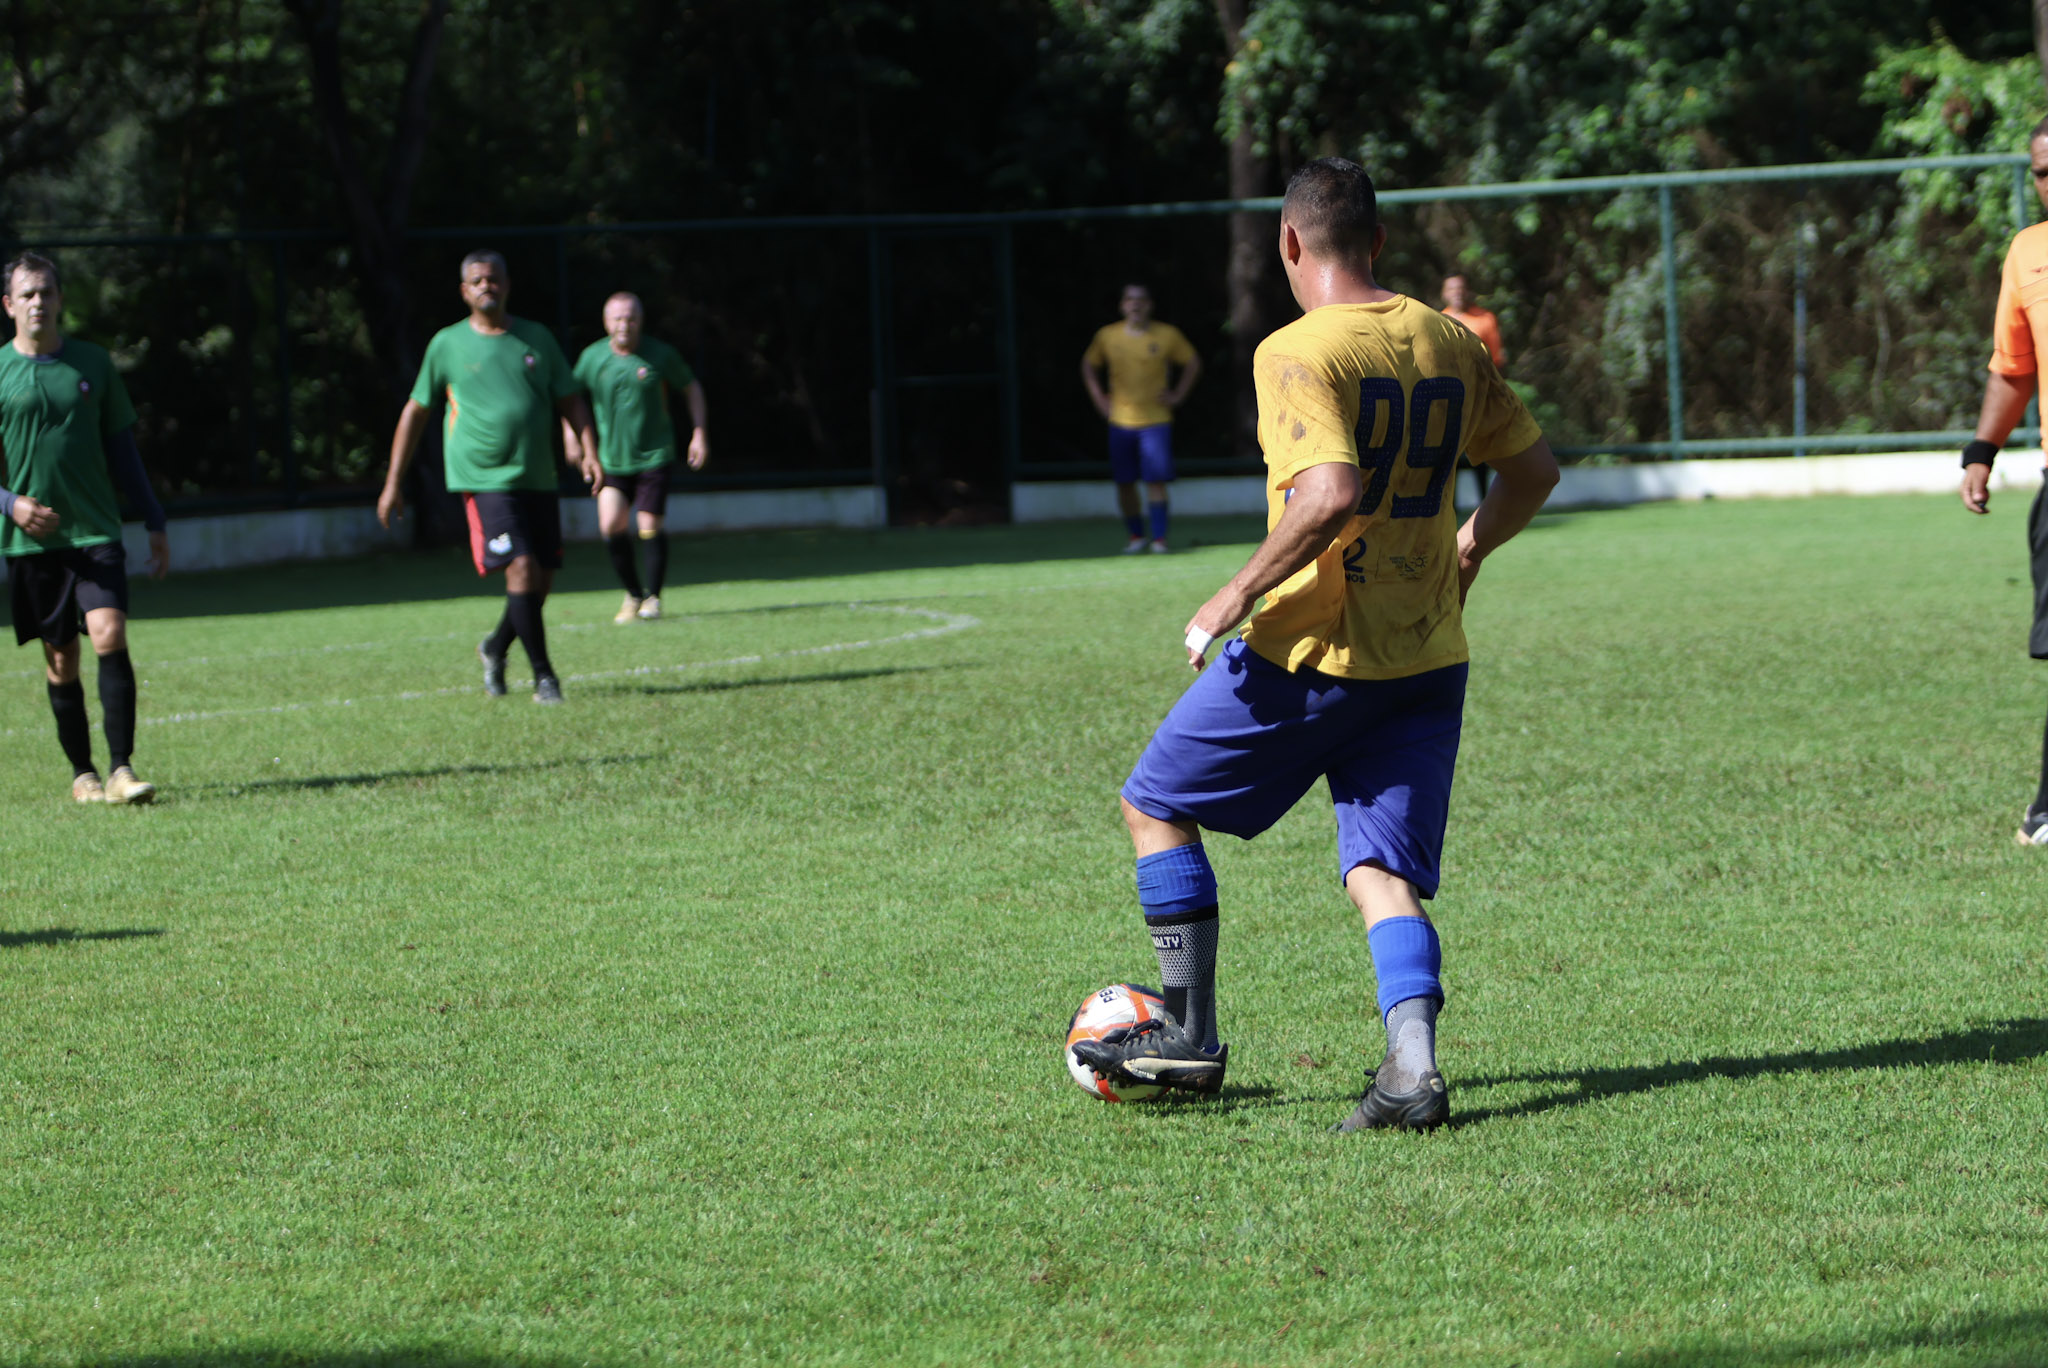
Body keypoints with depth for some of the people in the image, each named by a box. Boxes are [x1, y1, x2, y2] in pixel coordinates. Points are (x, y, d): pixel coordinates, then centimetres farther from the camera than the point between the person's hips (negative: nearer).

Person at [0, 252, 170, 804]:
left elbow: (120, 446, 15)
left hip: (96, 531, 0)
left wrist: (154, 522, 12)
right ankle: (82, 773, 15)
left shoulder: (92, 363, 8)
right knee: (60, 659, 4)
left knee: (110, 636, -16)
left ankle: (122, 770, -17)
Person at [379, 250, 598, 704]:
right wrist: (393, 484, 8)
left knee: (542, 580, 6)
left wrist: (589, 450, -3)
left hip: (538, 479, 4)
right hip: (485, 478, -4)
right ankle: (543, 674, -10)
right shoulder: (447, 344, 3)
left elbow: (571, 401, 15)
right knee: (522, 568, -18)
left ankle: (496, 648, 33)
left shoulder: (537, 339, 10)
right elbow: (415, 411, 9)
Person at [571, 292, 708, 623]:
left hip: (653, 456, -2)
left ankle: (653, 597, 9)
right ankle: (633, 594, 11)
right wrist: (571, 432, 4)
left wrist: (699, 432, 2)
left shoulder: (660, 355, -6)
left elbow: (691, 387, 8)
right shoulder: (593, 357, -2)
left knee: (650, 527, -8)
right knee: (611, 526, -9)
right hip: (612, 457, 2)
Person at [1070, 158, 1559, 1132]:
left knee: (1156, 804, 13)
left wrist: (1234, 599, -19)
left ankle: (1189, 1035, 15)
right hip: (1429, 655, 6)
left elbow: (1331, 497, -28)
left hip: (1312, 651, -6)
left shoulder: (1296, 354, -14)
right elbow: (1533, 470, 16)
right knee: (1383, 872, 7)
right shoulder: (1448, 343, 7)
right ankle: (1411, 1066, -16)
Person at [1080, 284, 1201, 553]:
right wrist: (1099, 398, 6)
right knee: (1124, 483, 2)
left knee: (1156, 480, -10)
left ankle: (1159, 538, -7)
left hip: (1156, 420, -2)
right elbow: (1089, 364, 17)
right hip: (1120, 421, 2)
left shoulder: (1167, 336, -1)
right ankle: (1136, 535, 16)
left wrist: (1177, 395, 1)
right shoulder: (1107, 336, 3)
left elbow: (1193, 363, 10)